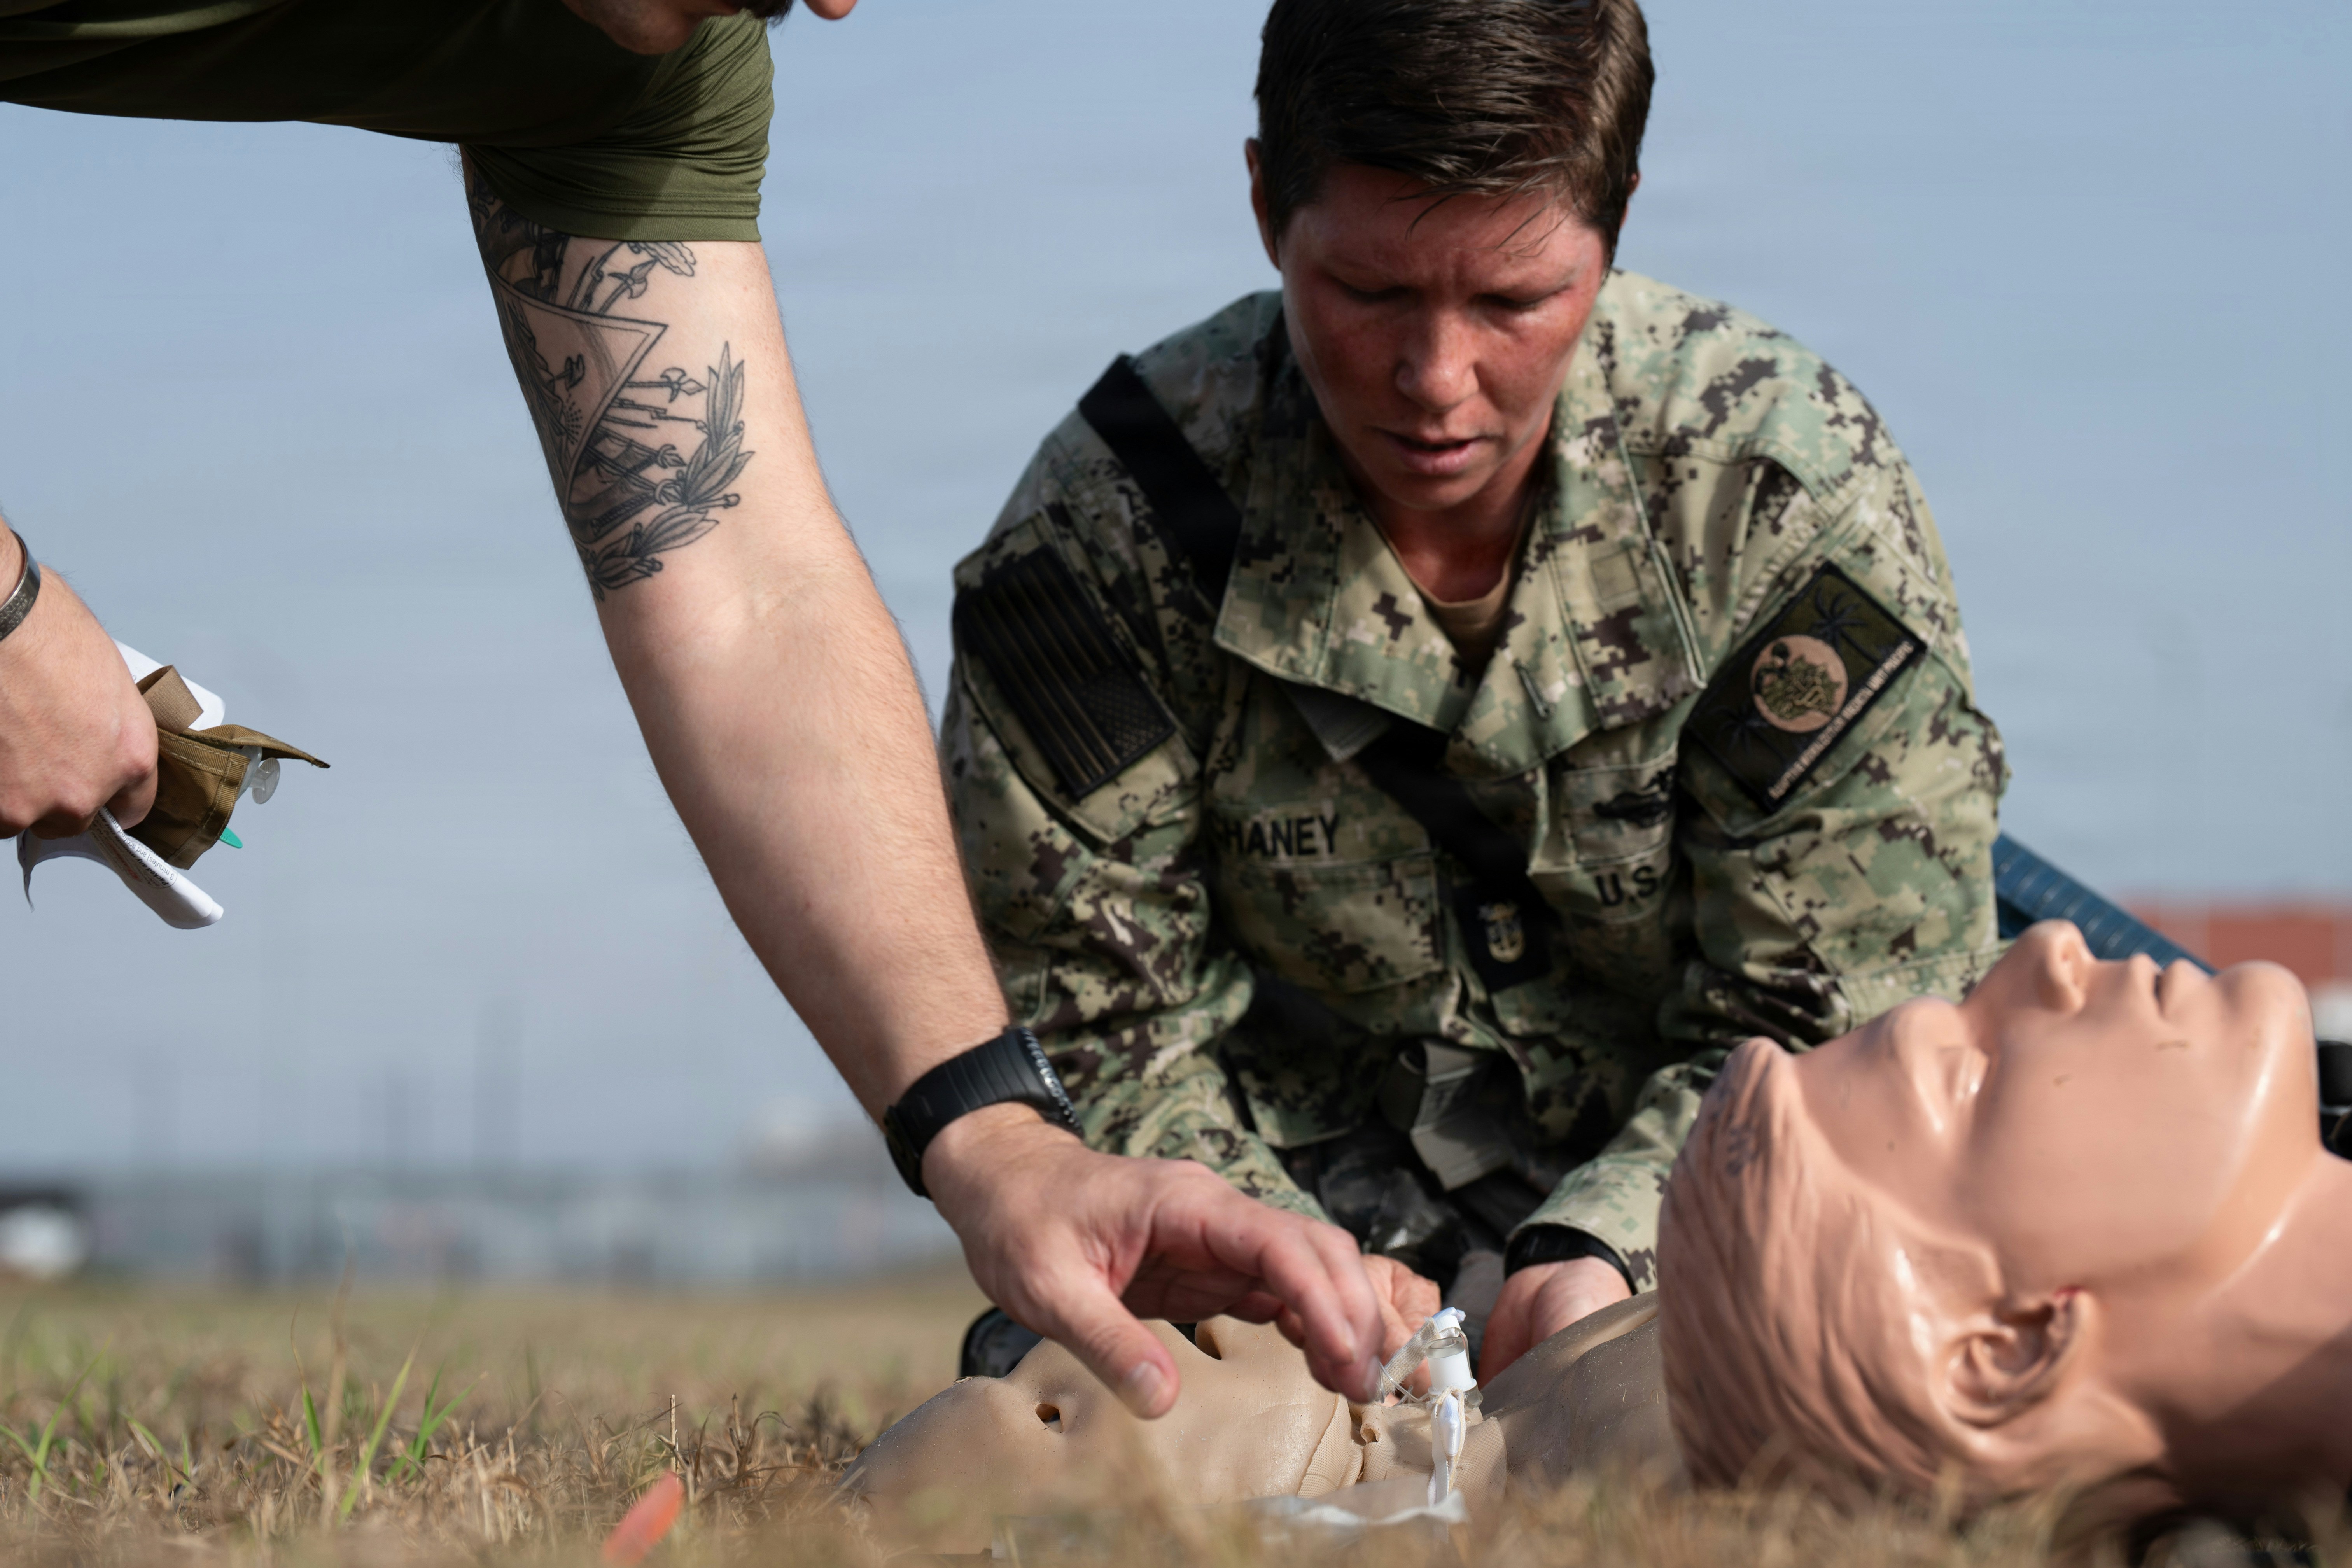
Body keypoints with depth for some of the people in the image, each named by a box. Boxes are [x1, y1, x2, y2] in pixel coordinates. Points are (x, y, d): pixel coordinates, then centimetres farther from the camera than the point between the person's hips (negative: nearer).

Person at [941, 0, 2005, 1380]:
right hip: (1322, 1203, 0)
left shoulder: (1794, 494, -14)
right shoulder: (1108, 526, -13)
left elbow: (1830, 1026, -10)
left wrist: (1602, 1259, -27)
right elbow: (1088, 1020, -7)